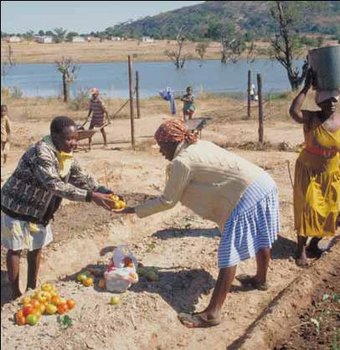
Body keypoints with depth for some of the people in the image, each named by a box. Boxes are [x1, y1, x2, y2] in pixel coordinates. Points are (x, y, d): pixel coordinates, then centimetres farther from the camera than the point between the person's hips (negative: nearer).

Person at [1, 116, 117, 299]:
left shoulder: (66, 154, -4)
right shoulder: (41, 152, -32)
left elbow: (81, 178, 1)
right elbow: (55, 185, -41)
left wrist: (103, 192, -16)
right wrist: (90, 196, -45)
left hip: (38, 209, 8)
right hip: (17, 207, -8)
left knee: (36, 247, 16)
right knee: (16, 249, 5)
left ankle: (32, 288, 31)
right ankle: (16, 294, 18)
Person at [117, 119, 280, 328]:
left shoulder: (182, 162, -8)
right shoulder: (200, 145, 17)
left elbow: (167, 201, -1)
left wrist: (135, 210, 7)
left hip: (247, 194, -9)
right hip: (264, 183, 9)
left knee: (230, 254, -8)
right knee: (262, 237, 27)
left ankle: (212, 314, -5)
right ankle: (261, 279, 50)